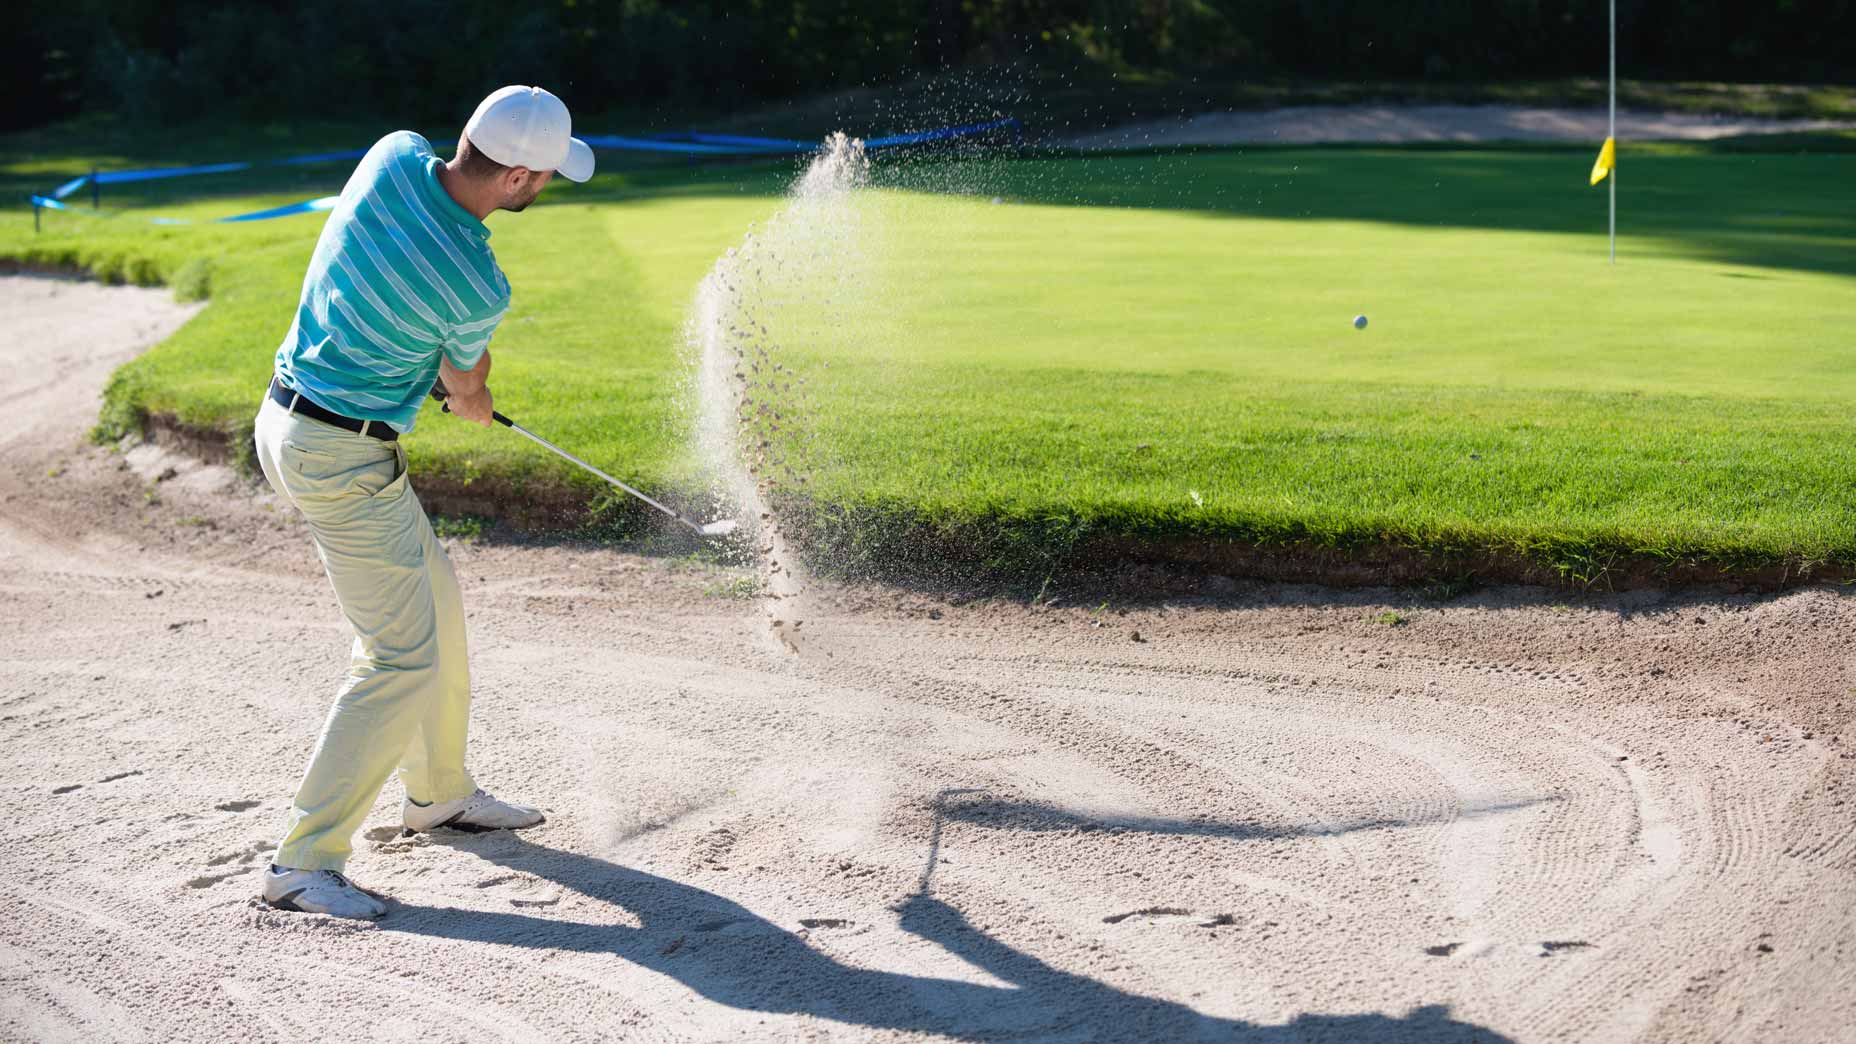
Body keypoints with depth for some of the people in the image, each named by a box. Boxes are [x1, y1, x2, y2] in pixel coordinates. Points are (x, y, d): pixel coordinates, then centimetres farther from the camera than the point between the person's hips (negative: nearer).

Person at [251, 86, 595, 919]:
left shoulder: (394, 157, -6)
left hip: (286, 419, 9)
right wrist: (476, 402, 25)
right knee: (404, 655, -5)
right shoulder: (480, 287, -22)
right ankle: (303, 864, -2)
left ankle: (439, 793, 36)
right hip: (345, 458, -9)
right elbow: (468, 387, 1)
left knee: (432, 592, 21)